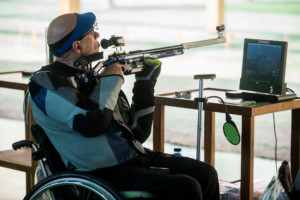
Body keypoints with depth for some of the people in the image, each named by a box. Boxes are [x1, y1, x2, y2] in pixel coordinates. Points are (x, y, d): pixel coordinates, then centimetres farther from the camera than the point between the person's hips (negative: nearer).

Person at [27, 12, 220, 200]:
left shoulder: (90, 76, 16)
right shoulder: (46, 82, -7)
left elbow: (137, 133, 17)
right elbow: (91, 124, -24)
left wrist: (146, 84, 9)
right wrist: (111, 80, -10)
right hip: (100, 173, -8)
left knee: (206, 173, -5)